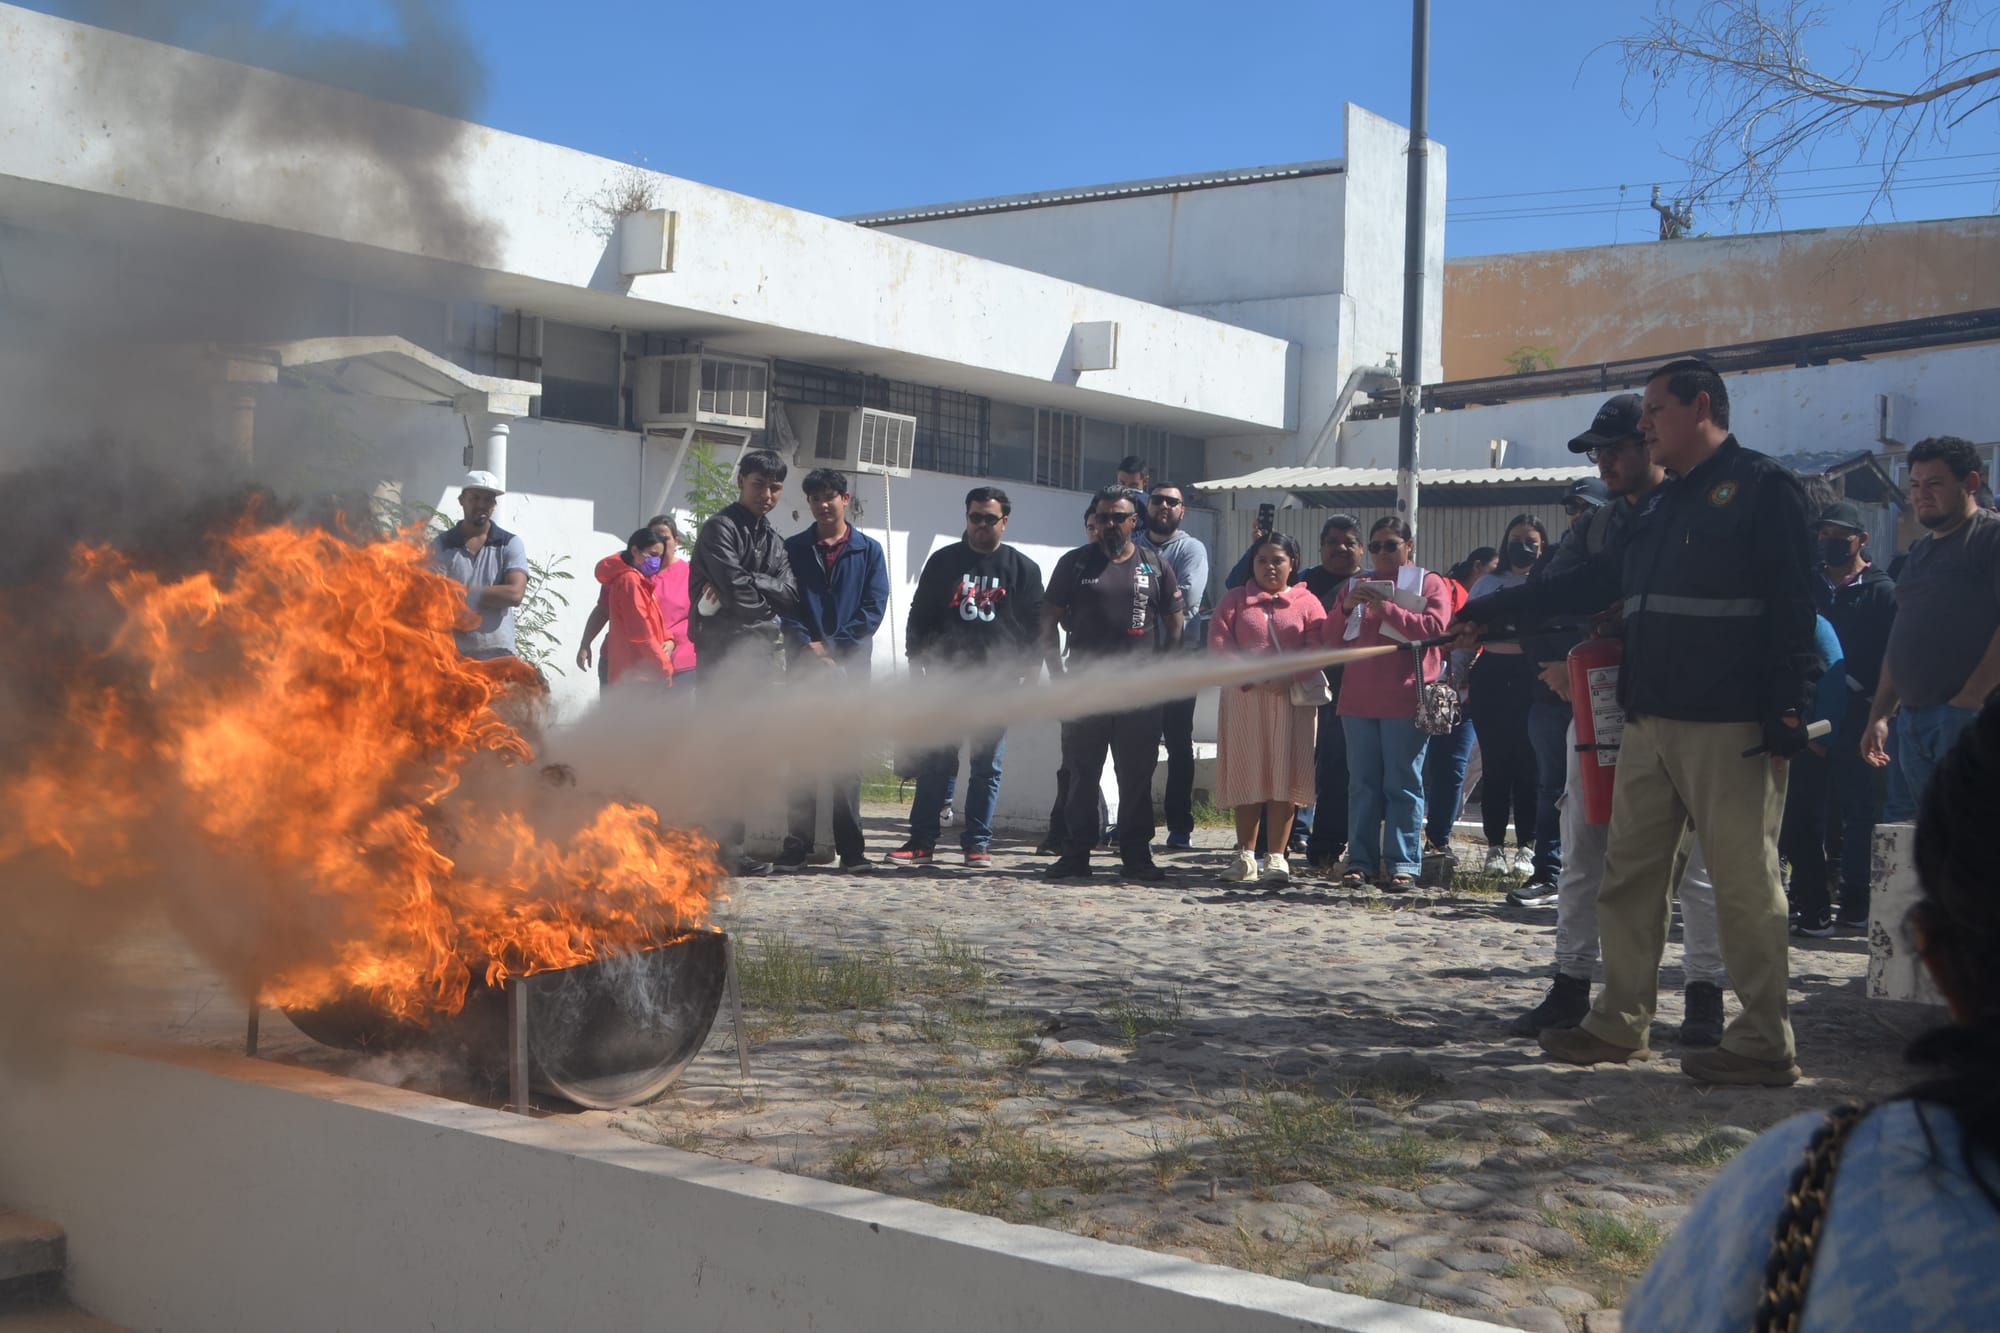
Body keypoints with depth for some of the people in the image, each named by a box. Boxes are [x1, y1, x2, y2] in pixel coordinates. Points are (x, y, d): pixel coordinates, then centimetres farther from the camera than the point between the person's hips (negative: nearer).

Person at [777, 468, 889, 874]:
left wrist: (834, 646, -9)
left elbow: (874, 607, 0)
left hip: (850, 666, -1)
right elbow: (785, 604, 3)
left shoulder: (868, 551, 9)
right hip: (804, 665, 1)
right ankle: (796, 846, 2)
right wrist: (806, 646, -12)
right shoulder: (793, 549, 11)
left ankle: (851, 849, 0)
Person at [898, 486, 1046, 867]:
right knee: (934, 763, 0)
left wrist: (1022, 667, -4)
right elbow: (920, 617, 10)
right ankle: (922, 841, 3)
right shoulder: (943, 561, 10)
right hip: (946, 678, 1)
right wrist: (918, 661, 0)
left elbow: (1035, 625, 7)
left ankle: (977, 843, 8)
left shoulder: (1023, 569, 8)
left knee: (987, 767, 3)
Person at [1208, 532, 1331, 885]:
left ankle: (1277, 857, 0)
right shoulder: (1234, 599, 11)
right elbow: (1218, 644, -1)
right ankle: (1245, 855, 9)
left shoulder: (1307, 603, 8)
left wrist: (1286, 678, -18)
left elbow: (1318, 650, -4)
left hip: (1292, 700, -1)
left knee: (1285, 776, -3)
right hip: (1243, 698, 1)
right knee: (1246, 775, 2)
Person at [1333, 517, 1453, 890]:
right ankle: (1360, 861, 6)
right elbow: (1332, 642, 14)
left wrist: (1385, 607, -15)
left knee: (1403, 784, -3)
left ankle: (1403, 863, -2)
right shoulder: (1354, 585, 18)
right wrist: (1346, 608, -5)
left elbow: (1433, 628, -10)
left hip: (1405, 699, -4)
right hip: (1357, 699, 4)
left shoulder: (1429, 583, 7)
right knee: (1362, 784, 4)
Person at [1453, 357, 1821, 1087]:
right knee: (1629, 876, 9)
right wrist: (1493, 610, 21)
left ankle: (1764, 1046, 3)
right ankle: (1620, 1022, 18)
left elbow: (1792, 611, -11)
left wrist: (1787, 719, -17)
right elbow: (1590, 584, 24)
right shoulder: (1662, 504, 20)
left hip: (1728, 729, -8)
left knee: (1744, 884, -4)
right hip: (1649, 725, 8)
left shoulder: (1763, 487, -5)